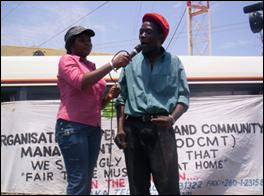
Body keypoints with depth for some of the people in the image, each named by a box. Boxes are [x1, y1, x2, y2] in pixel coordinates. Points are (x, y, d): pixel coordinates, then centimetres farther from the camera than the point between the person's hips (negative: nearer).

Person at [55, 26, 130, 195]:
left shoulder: (92, 67, 21)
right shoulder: (67, 60, 2)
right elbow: (81, 82, -18)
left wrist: (109, 96, 3)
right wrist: (112, 64, -18)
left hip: (94, 128, 7)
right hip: (72, 127, -7)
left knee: (86, 182, 7)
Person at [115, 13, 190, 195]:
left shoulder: (174, 62, 9)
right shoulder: (131, 63, 12)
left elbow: (184, 96, 5)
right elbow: (121, 97, 9)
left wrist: (172, 118, -14)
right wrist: (120, 128, -2)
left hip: (161, 128, -1)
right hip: (133, 128, 2)